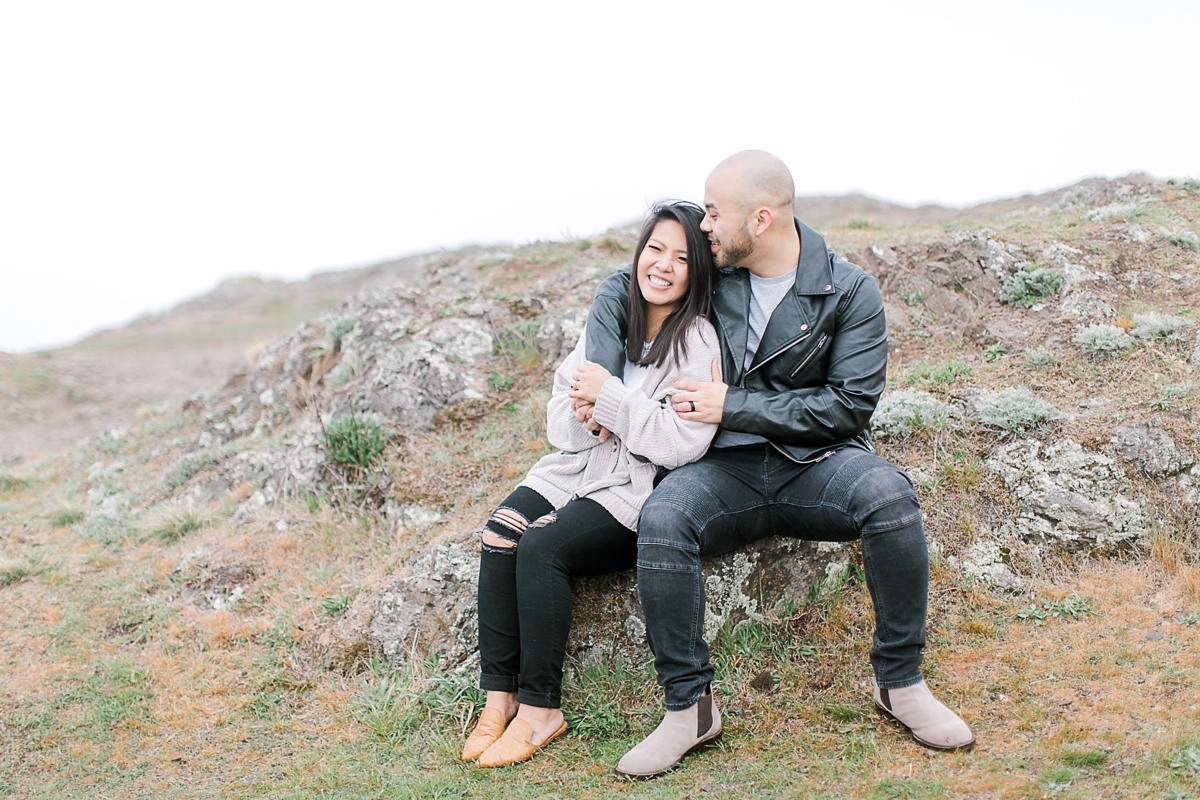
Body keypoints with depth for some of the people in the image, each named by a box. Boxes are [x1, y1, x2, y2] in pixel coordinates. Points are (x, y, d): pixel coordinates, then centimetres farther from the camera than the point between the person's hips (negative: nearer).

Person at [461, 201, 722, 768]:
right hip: (577, 467, 6)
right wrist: (584, 413, -11)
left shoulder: (699, 343, -9)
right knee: (500, 532, -19)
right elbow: (561, 421, 12)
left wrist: (610, 398, -18)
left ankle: (541, 709, -15)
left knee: (541, 548, -27)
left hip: (638, 490, -6)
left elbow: (683, 444, -19)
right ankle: (500, 695, -14)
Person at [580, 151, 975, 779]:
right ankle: (689, 706, -17)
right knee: (661, 519, -30)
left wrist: (734, 406, -14)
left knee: (888, 493, -34)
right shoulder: (713, 273, 6)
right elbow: (619, 288, 18)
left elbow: (850, 403, -10)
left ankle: (899, 681, -17)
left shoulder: (849, 292, -4)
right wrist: (599, 374, 0)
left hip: (817, 464, -2)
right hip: (728, 468, 2)